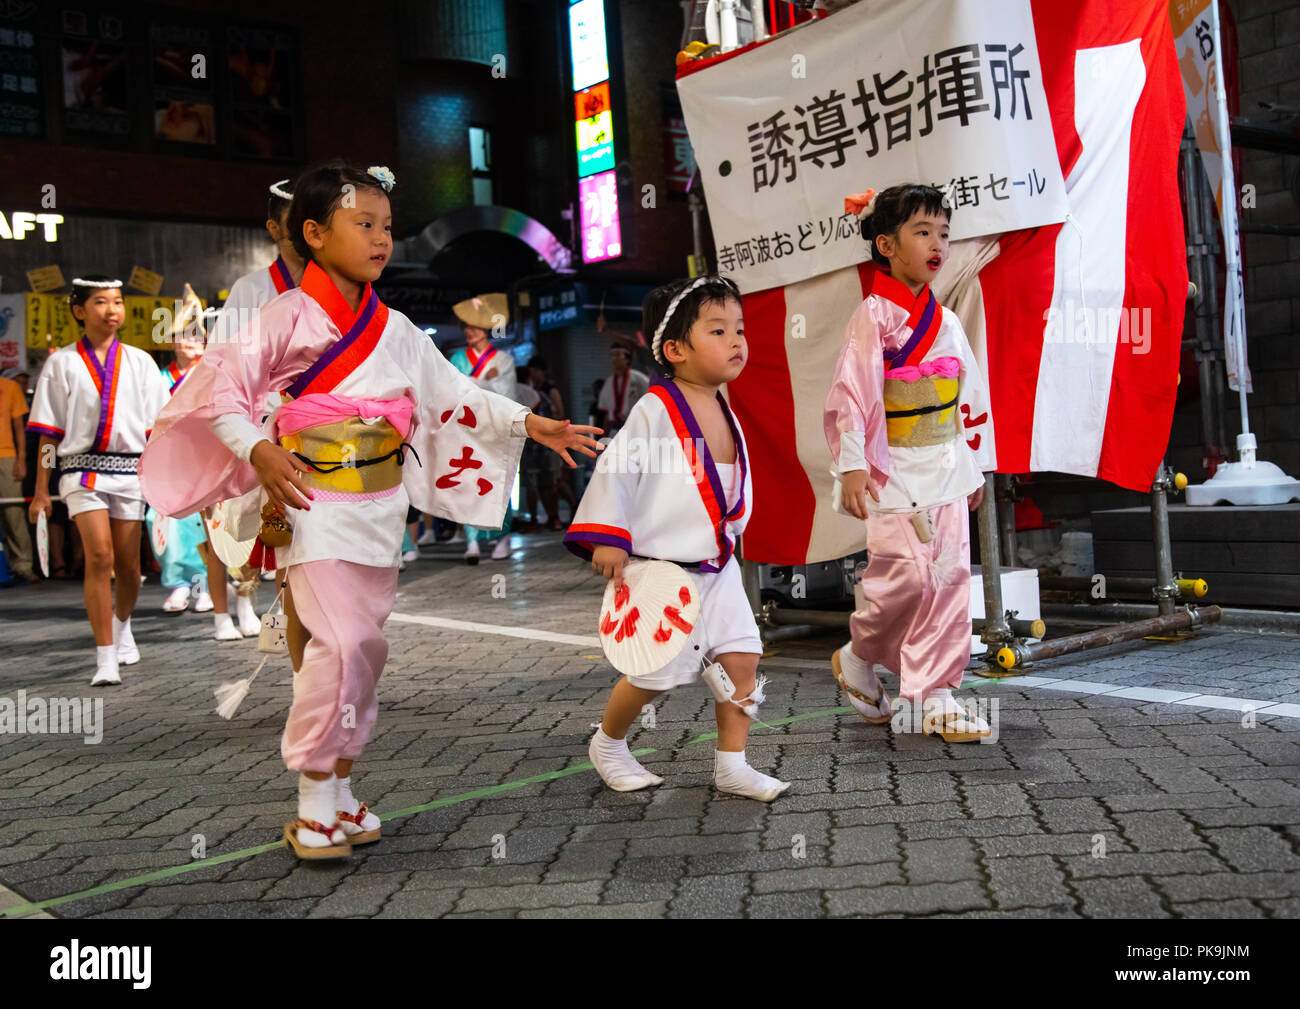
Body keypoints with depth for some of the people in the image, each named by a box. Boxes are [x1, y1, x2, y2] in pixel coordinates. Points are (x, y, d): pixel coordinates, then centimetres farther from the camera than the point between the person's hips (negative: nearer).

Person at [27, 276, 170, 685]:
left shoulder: (139, 361, 9)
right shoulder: (62, 363, 5)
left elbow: (159, 427, 10)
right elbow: (48, 433, 5)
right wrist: (41, 492, 3)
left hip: (129, 470, 2)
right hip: (82, 469, -2)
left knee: (128, 564, 5)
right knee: (99, 556, -17)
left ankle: (122, 625, 37)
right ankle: (106, 658, -11)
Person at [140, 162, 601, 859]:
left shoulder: (395, 330, 12)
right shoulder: (290, 317, -5)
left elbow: (453, 395, 15)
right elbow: (222, 383, -7)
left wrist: (528, 423, 9)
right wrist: (257, 451, -18)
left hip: (380, 509, 6)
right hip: (313, 505, -6)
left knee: (364, 646, 9)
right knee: (340, 643, -14)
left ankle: (339, 793, 22)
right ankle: (313, 807, 0)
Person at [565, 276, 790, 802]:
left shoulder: (724, 413, 8)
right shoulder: (655, 410, -16)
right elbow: (616, 468, -16)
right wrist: (606, 537, -18)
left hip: (717, 566, 7)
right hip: (663, 570, -7)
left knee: (742, 658, 3)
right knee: (655, 673, 2)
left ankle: (731, 764, 16)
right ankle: (608, 744, 29)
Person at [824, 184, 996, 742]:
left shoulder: (944, 320, 12)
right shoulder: (873, 316, -8)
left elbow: (971, 395, 19)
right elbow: (849, 392, -13)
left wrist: (974, 466, 19)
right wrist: (851, 466, -19)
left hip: (945, 470, 7)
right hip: (893, 471, -7)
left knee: (950, 576, 4)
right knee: (909, 573, -13)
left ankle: (936, 696, 12)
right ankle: (857, 658, 15)